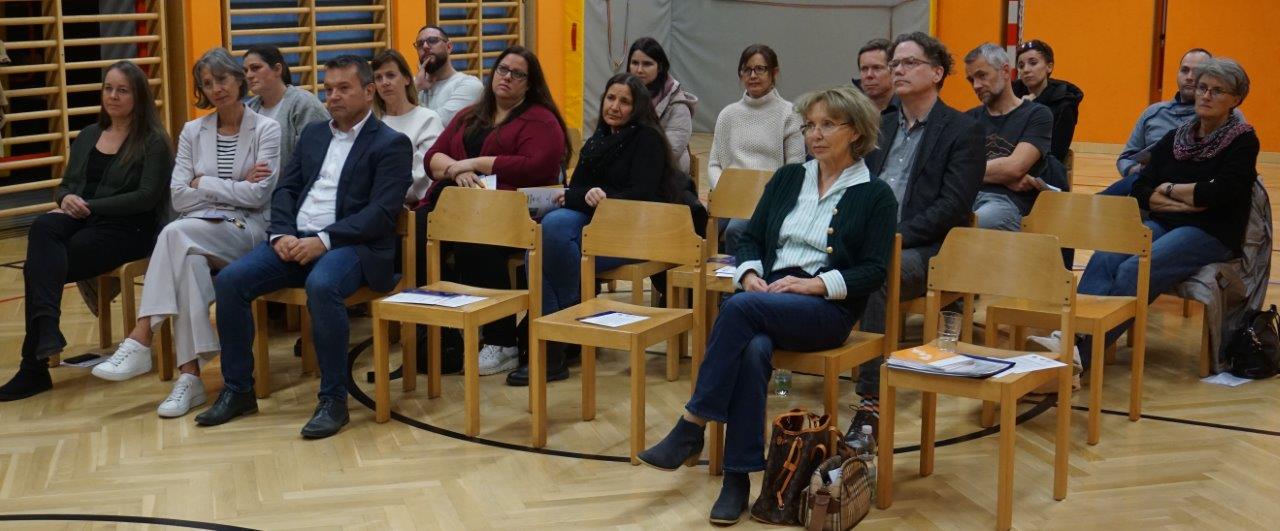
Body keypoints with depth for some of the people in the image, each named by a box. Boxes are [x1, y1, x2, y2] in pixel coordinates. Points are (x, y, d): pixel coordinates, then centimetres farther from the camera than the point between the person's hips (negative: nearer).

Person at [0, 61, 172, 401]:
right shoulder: (87, 136, 21)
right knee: (43, 227, -34)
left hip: (127, 229, -5)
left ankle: (34, 366, -27)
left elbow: (148, 196, -10)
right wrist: (66, 199, -6)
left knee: (37, 268, -27)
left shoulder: (153, 141, 1)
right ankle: (46, 326, -46)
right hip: (80, 220, 5)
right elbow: (66, 184, 21)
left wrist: (91, 205, -15)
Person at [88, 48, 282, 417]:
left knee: (176, 234, -34)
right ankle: (189, 376, -38)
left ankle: (140, 340, -35)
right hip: (200, 229, 3)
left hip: (248, 231, -3)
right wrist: (234, 187, -4)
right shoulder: (193, 131, 14)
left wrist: (203, 183, -2)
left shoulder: (266, 130, 3)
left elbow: (257, 195, -8)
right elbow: (179, 197, 4)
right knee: (190, 262, -36)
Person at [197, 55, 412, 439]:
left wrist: (324, 241, -21)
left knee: (321, 285, -38)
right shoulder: (313, 134, 21)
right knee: (229, 280, -16)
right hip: (295, 239, 6)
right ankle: (237, 390, -4)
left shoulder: (391, 145, 0)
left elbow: (382, 212, -11)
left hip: (351, 245, -6)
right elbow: (285, 189, 16)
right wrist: (282, 234, -5)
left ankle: (334, 399, -24)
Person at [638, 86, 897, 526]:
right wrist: (750, 273, -5)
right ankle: (738, 477, -32)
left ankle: (691, 428, -27)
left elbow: (874, 272, -2)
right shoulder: (787, 179, 19)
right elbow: (750, 238, 17)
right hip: (767, 298, 4)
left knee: (740, 308, -34)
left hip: (827, 308, -3)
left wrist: (816, 283, -16)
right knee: (753, 349, -34)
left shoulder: (876, 196, 5)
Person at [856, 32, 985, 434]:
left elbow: (953, 206, -9)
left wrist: (897, 235, -18)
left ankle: (873, 400, -32)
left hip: (923, 249, -5)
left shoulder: (963, 131, 2)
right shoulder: (881, 125, 22)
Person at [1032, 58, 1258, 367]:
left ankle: (1081, 353, -39)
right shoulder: (1173, 139, 16)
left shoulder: (1242, 140, 0)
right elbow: (1141, 191, 7)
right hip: (1165, 225, 6)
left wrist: (1168, 189, -2)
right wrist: (1185, 201, -9)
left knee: (1134, 271, -31)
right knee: (1104, 258, -26)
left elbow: (1219, 194, -15)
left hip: (1211, 234, -5)